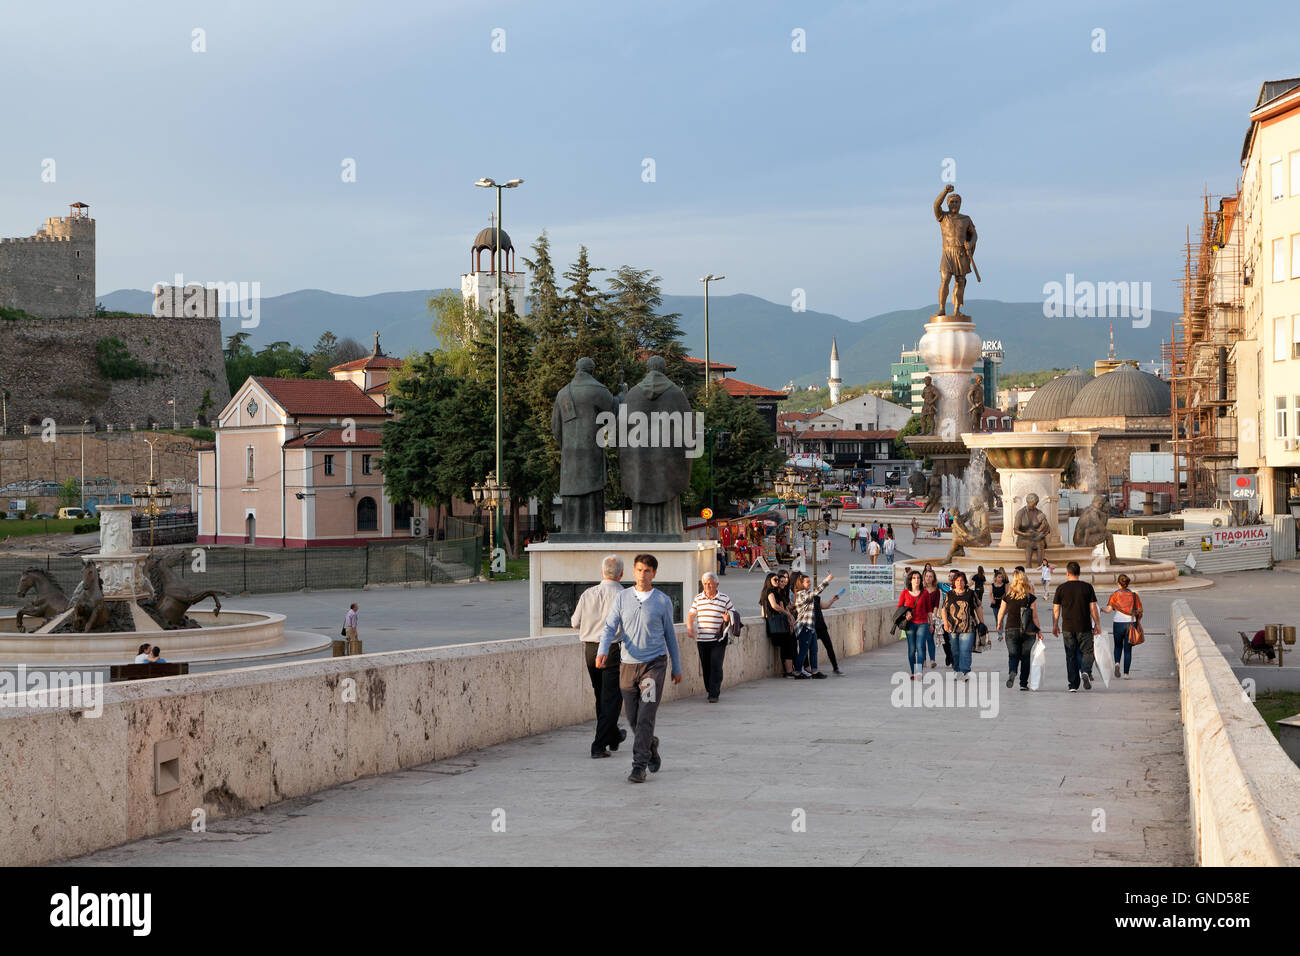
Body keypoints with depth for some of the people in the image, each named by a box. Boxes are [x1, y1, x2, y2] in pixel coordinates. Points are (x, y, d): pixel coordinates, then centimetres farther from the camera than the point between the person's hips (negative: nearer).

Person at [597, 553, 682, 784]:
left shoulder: (663, 601, 1)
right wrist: (603, 652, -22)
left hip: (654, 663, -3)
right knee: (632, 719, 9)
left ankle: (639, 767, -10)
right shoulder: (622, 598, 4)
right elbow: (610, 628, -3)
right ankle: (651, 745, 38)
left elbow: (670, 634, 10)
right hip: (628, 664, 3)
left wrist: (677, 667, 14)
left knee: (645, 717, -12)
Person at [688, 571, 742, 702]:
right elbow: (691, 615, 9)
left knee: (716, 666, -10)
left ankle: (714, 694, -9)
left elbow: (734, 614, 9)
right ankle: (710, 690, 23)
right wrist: (690, 627, -10)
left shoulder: (725, 599, 3)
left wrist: (728, 618, -14)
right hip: (702, 640, 2)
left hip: (719, 639, -2)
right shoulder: (698, 598, 9)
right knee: (706, 667, 7)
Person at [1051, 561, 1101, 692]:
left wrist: (1055, 625, 14)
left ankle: (1073, 685, 7)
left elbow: (1056, 609, 3)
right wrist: (1097, 624, 7)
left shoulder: (1061, 588, 0)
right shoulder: (1087, 587, -1)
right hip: (1085, 627, -1)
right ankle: (1085, 671, -21)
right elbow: (1093, 608, -1)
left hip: (1067, 628, 1)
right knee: (1087, 652, 8)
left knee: (1071, 656, 8)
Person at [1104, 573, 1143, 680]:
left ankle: (1117, 663, -8)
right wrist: (1137, 622, 15)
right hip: (1131, 623, 0)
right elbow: (1140, 611, 2)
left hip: (1118, 623, 0)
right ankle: (1126, 674, 3)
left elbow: (1108, 609, -11)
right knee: (1128, 649, 6)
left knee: (1118, 646, 20)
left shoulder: (1115, 595, -1)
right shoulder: (1134, 595, 3)